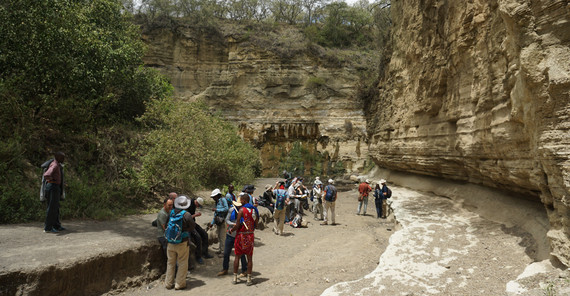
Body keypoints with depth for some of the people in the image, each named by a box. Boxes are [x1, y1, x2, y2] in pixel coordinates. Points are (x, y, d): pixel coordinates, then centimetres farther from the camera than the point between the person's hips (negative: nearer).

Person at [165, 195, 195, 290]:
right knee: (182, 263, 8)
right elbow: (192, 226, -7)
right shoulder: (186, 215, -17)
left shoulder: (171, 213, -4)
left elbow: (167, 226, 6)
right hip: (182, 243, -4)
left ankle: (168, 283, 26)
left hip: (170, 243, 4)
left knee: (171, 263, 17)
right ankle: (179, 284, 12)